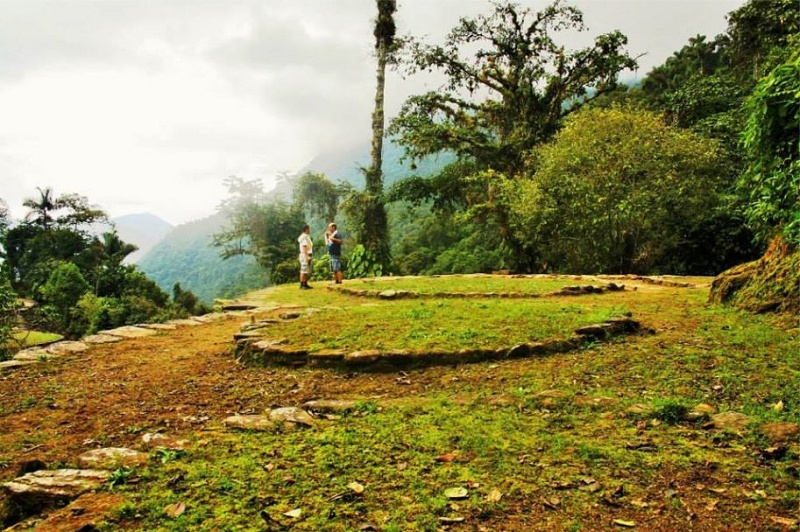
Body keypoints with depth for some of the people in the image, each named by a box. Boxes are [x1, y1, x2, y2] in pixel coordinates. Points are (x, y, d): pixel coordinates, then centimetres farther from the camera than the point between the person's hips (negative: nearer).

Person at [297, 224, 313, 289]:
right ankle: (302, 285, -9)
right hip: (305, 255, -11)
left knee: (308, 271, 12)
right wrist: (307, 256, -26)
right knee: (304, 271, -10)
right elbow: (304, 247, -20)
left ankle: (305, 284, 18)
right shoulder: (304, 237, -13)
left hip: (308, 255, 11)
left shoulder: (307, 236, 19)